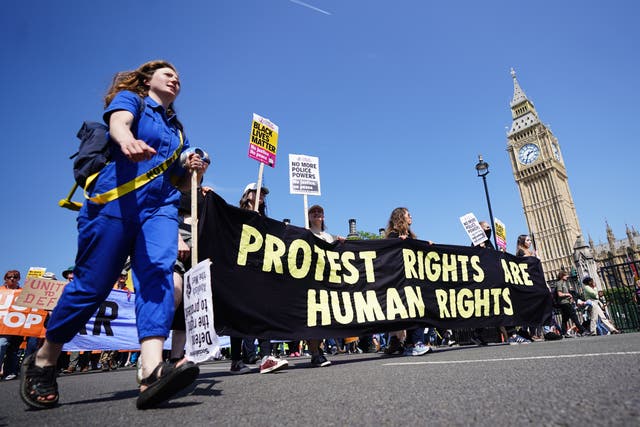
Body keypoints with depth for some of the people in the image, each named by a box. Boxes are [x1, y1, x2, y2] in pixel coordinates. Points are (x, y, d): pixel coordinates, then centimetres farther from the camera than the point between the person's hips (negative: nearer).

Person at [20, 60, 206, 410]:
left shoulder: (177, 129, 27)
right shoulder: (130, 97, 13)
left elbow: (182, 184, 26)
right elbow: (118, 123, -13)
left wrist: (194, 171, 3)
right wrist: (128, 141, -37)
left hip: (161, 207, 4)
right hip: (116, 199, -4)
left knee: (158, 272, -22)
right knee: (92, 284, -1)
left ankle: (152, 372, -35)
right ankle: (42, 361, 22)